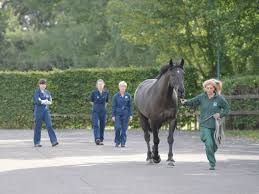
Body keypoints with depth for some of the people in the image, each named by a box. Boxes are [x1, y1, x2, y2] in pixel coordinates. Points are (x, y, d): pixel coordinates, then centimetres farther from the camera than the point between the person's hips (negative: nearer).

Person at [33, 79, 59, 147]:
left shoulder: (47, 92, 13)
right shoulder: (37, 92, -4)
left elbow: (50, 101, 0)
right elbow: (38, 101, -19)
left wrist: (42, 101, -15)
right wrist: (46, 101, -12)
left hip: (46, 111, 5)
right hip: (38, 111, -5)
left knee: (49, 125, -8)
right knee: (38, 127, 1)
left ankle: (53, 141, -16)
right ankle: (36, 143, 11)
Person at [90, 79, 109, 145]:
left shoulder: (106, 93, 2)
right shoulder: (94, 93, -4)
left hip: (103, 111, 3)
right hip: (95, 111, -2)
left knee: (102, 126, 6)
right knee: (96, 125, -16)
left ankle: (101, 140, 17)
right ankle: (97, 139, -28)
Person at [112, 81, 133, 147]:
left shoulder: (128, 96, 3)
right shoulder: (116, 96, 1)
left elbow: (130, 106, 6)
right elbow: (113, 106, 3)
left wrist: (130, 115, 1)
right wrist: (113, 115, -2)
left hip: (125, 114, 1)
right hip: (118, 114, -1)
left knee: (124, 129, 2)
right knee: (118, 128, -10)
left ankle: (123, 142, 9)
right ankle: (117, 142, 6)